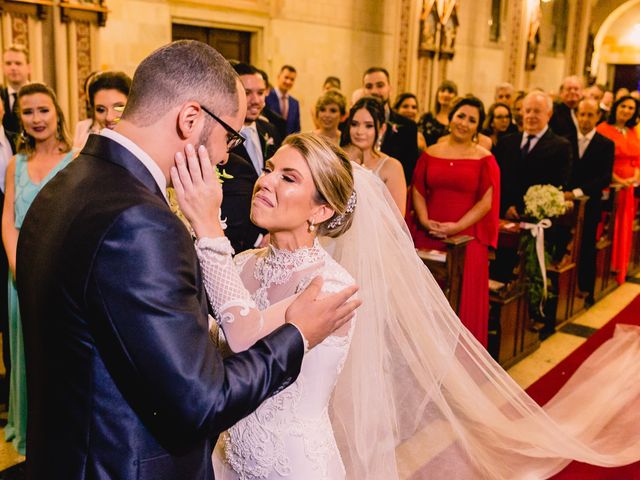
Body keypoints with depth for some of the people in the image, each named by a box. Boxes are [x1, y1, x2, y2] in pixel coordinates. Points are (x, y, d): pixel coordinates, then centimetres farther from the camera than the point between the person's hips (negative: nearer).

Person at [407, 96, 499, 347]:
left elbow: (486, 201, -3)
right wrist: (424, 220, -7)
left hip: (466, 238, -2)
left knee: (462, 298, -1)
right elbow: (417, 191, 10)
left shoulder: (484, 159, 2)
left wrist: (456, 227, -13)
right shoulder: (430, 153, 10)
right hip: (427, 235, 2)